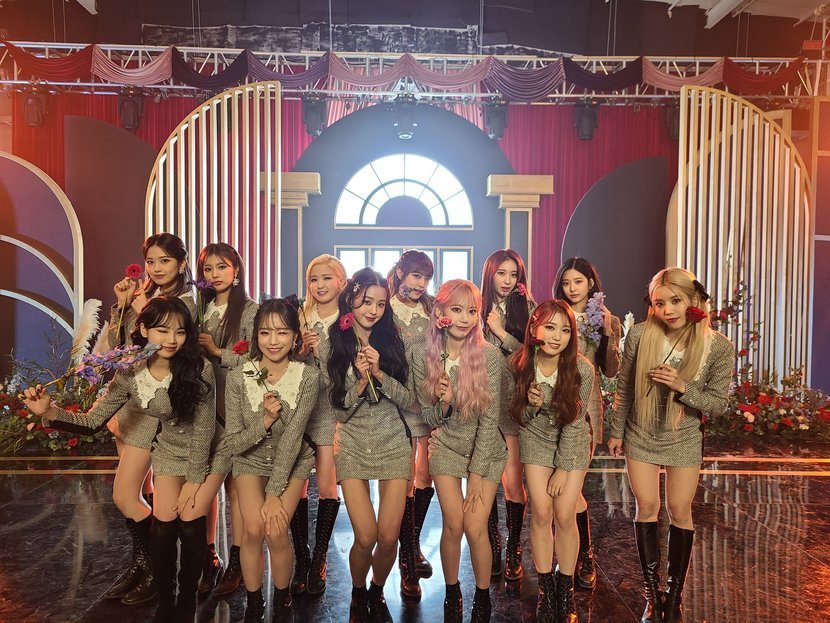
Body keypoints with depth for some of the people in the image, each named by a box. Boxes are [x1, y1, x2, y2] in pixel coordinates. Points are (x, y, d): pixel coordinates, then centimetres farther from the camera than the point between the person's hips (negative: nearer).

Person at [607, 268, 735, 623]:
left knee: (679, 511, 8)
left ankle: (675, 594, 26)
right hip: (640, 437, 1)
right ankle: (652, 594, 23)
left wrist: (682, 386, -27)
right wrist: (617, 432, 2)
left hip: (684, 441, 0)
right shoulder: (640, 335, -15)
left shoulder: (718, 347, -16)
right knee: (647, 508, 6)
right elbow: (624, 389, -3)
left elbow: (718, 403, -10)